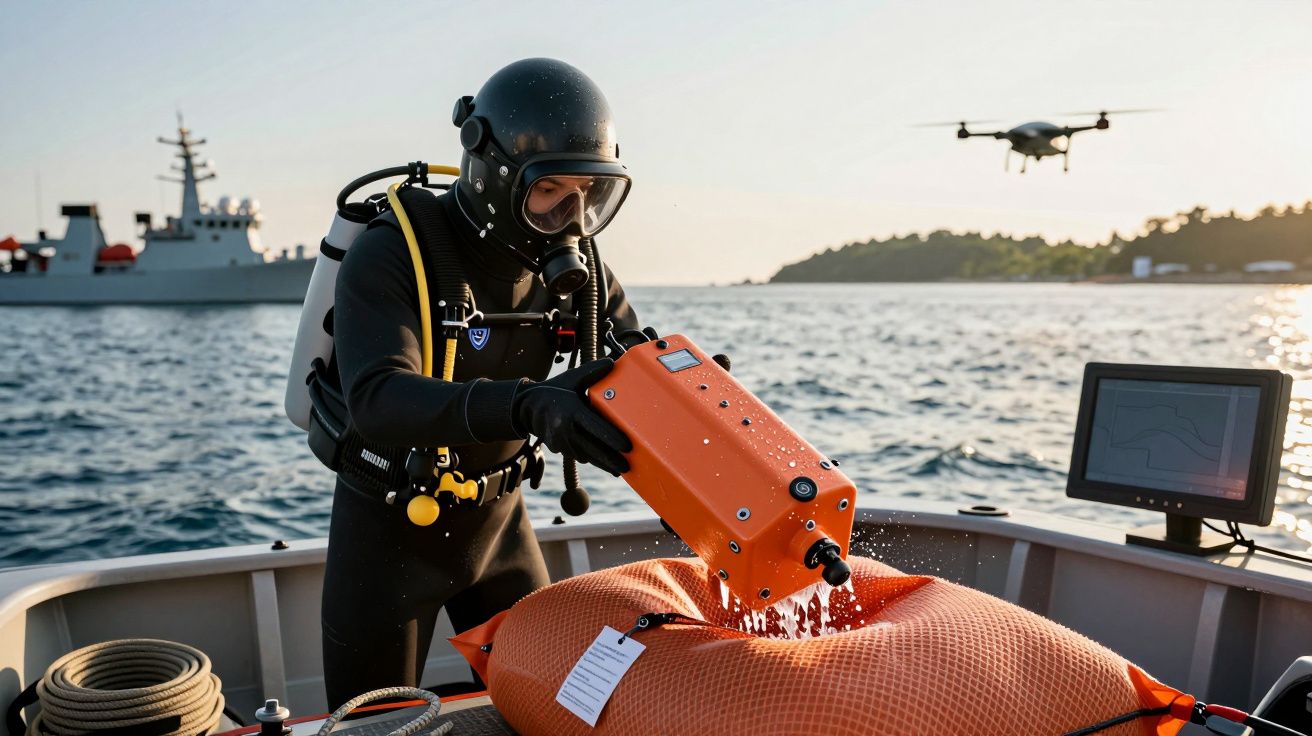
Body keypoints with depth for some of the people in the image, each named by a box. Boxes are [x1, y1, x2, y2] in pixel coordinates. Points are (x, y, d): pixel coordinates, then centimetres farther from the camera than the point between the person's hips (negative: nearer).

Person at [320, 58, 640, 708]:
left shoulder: (571, 261, -8)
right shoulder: (390, 256, -24)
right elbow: (378, 400, -38)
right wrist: (525, 405, -54)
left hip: (497, 515, 5)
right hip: (391, 523, -4)